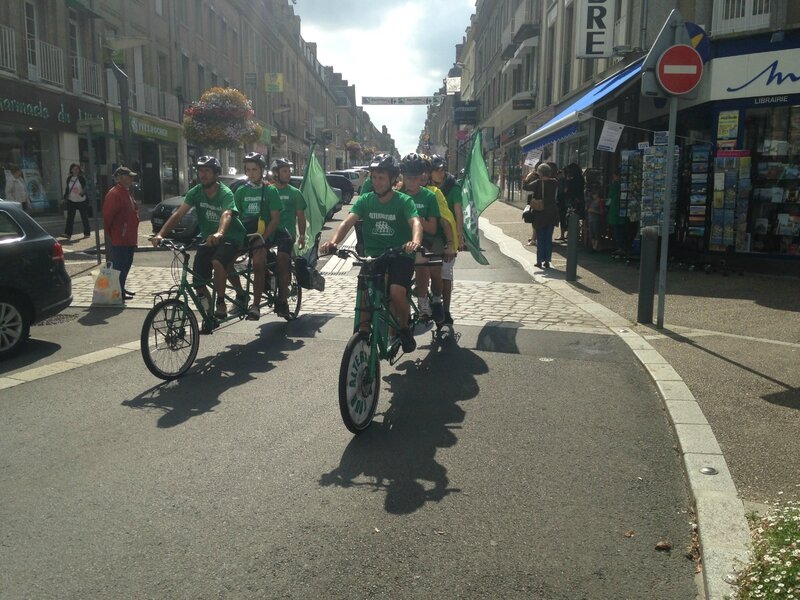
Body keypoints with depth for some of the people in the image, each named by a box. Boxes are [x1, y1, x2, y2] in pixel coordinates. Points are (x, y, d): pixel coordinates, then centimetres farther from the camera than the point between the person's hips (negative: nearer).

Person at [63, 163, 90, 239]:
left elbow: (85, 187, -12)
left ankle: (87, 233, 17)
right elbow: (67, 188, 15)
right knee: (70, 218, -2)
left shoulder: (82, 178, -5)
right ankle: (68, 234, -3)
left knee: (84, 217, 6)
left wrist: (82, 192, -32)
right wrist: (65, 197, 9)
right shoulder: (69, 178, 8)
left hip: (81, 201, -3)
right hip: (71, 201, 3)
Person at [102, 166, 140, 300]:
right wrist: (109, 236, -17)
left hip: (128, 239, 10)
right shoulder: (114, 194, -15)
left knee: (126, 264, 16)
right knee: (119, 265, -6)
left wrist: (133, 236, 22)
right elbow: (107, 217, -19)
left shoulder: (126, 192, 18)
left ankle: (121, 288, 26)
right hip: (119, 239, -10)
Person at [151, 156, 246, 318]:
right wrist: (161, 234, -30)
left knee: (217, 262, -35)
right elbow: (178, 214, -15)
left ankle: (221, 303, -15)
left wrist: (219, 234, -60)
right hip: (208, 239, 5)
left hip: (230, 237, -5)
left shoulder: (225, 193, -19)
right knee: (198, 283, -3)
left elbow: (226, 215, -39)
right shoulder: (195, 192, -6)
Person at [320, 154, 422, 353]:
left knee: (396, 292, -26)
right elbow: (348, 222, -12)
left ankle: (404, 328, 4)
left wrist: (415, 241, -48)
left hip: (400, 255, -2)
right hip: (373, 255, 2)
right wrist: (333, 241, -33)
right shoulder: (365, 200, 2)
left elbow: (415, 222, -24)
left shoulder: (403, 200, -6)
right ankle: (363, 333, 0)